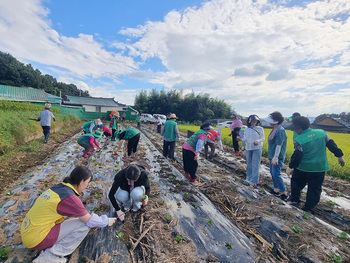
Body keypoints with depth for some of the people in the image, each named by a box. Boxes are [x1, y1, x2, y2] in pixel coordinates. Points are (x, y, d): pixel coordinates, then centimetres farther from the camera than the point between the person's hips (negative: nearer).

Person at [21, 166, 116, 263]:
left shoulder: (58, 187, 0)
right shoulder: (70, 198, -23)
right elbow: (90, 221, -13)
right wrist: (106, 221, 4)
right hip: (36, 240, -8)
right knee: (84, 224, -10)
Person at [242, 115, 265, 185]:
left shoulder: (260, 128, -4)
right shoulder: (247, 129, 5)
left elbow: (263, 138, -1)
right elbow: (245, 139, 6)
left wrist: (258, 141, -21)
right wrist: (241, 139, -15)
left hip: (257, 148, -3)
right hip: (248, 148, 4)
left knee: (255, 164, -4)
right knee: (249, 164, 12)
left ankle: (254, 180, 3)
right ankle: (249, 178, 27)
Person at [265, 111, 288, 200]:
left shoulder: (280, 130, -19)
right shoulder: (274, 129, 10)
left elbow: (279, 145, -24)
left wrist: (275, 157, -27)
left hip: (277, 157, -10)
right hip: (272, 156, 10)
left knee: (276, 175, -4)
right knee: (272, 173, 17)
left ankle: (284, 193, 11)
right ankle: (276, 190, 30)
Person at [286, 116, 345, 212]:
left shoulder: (299, 140, -18)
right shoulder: (322, 132, -4)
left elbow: (297, 156, -17)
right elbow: (331, 145, 4)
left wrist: (290, 167, -8)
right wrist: (340, 156, 17)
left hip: (303, 168, -3)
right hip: (320, 168, 4)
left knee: (296, 183, 21)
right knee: (315, 189, 14)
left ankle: (295, 200, 31)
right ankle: (308, 208, 22)